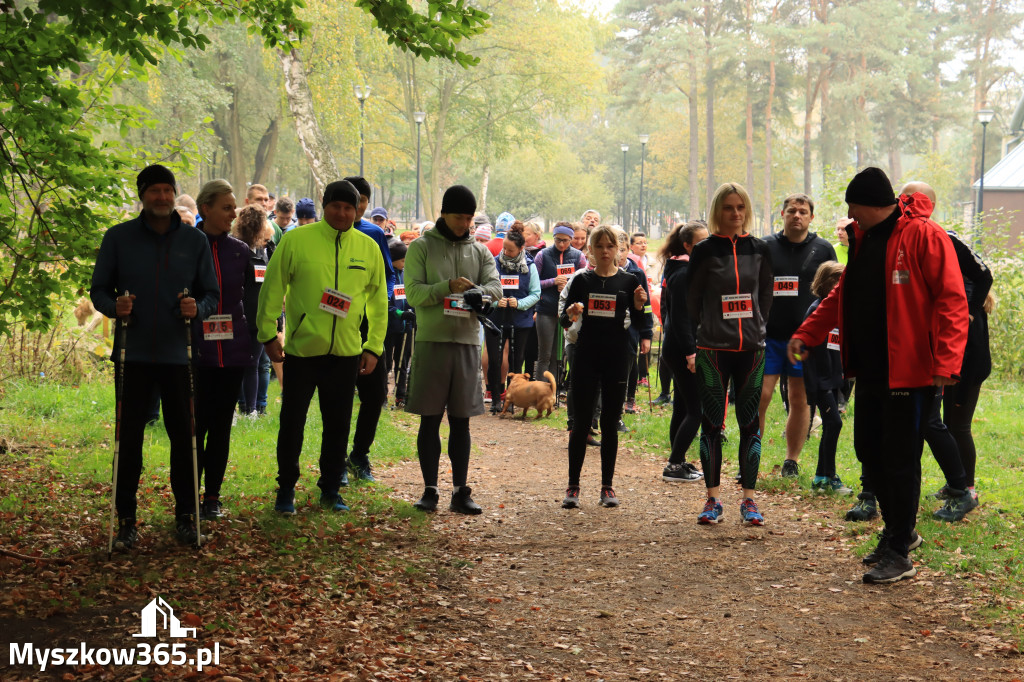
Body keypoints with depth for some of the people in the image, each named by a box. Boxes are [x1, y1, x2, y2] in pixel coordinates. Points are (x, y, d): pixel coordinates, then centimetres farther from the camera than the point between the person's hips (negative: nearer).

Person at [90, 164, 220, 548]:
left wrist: (198, 309, -14)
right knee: (129, 437, 1)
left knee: (183, 435, 3)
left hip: (178, 355, 1)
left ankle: (185, 516, 16)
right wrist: (114, 307, -16)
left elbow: (211, 294, 9)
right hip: (133, 354, -1)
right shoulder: (119, 238, 2)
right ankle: (126, 520, 9)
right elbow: (99, 290, 5)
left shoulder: (195, 241, 5)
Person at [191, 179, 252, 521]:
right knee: (196, 425, -5)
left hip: (232, 351, 3)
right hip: (195, 351, -3)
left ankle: (213, 497, 15)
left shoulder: (240, 251, 8)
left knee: (221, 426, 7)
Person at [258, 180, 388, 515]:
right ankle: (286, 490, 17)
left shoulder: (368, 248, 5)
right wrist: (268, 333, -5)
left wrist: (374, 346, 6)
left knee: (338, 425, 9)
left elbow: (378, 301, 11)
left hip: (346, 352, 3)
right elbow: (272, 288, -2)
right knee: (292, 422, 4)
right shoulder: (297, 240, -5)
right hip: (301, 349, -3)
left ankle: (330, 490, 22)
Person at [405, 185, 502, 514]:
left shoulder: (479, 251, 12)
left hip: (467, 342, 3)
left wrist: (479, 292, -23)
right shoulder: (422, 247, 2)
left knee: (461, 421, 6)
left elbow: (495, 285, -1)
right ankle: (430, 490, 8)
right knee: (430, 420, 2)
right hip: (431, 341, -3)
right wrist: (447, 287, -22)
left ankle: (460, 491, 11)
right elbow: (414, 293, -7)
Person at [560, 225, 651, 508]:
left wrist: (639, 305, -15)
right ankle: (573, 486, 5)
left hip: (617, 357, 0)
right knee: (581, 422, -1)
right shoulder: (582, 280, 4)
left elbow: (638, 323, 5)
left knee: (610, 424, 5)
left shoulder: (628, 281, 3)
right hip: (586, 357, 0)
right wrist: (571, 313, -18)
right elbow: (564, 320, 4)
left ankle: (607, 487, 13)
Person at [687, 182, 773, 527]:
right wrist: (711, 328, 8)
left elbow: (766, 295, 14)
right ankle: (713, 499, 8)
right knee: (712, 424, 1)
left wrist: (755, 327, 10)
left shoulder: (758, 250, 5)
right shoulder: (705, 251, -2)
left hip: (752, 348, 2)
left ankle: (748, 499, 9)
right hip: (713, 350, -2)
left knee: (751, 423, 3)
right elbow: (692, 299, 5)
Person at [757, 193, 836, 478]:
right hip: (769, 337, 0)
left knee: (801, 400, 5)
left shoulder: (823, 250, 6)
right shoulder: (765, 247, 5)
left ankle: (791, 461, 16)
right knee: (759, 397, -6)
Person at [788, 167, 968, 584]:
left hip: (909, 372, -9)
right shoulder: (864, 241, 13)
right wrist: (807, 334, 12)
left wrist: (946, 361, -25)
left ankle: (899, 554, 4)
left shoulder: (923, 236, -13)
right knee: (869, 452, 14)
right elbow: (842, 296, 22)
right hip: (870, 371, 9)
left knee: (900, 460, -4)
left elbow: (951, 300, -18)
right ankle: (898, 530, 32)